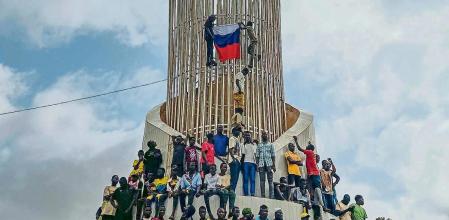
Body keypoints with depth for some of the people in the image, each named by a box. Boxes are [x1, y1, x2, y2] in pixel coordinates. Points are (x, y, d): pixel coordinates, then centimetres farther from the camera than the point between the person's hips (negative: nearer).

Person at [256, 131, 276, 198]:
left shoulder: (270, 145, 13)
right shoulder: (259, 145, 14)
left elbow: (273, 156, 8)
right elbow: (257, 156, 10)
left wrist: (274, 165, -1)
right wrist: (257, 165, 0)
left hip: (269, 164, -1)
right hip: (261, 164, 1)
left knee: (270, 180, -4)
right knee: (262, 180, -2)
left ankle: (271, 195, -5)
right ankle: (262, 195, -1)